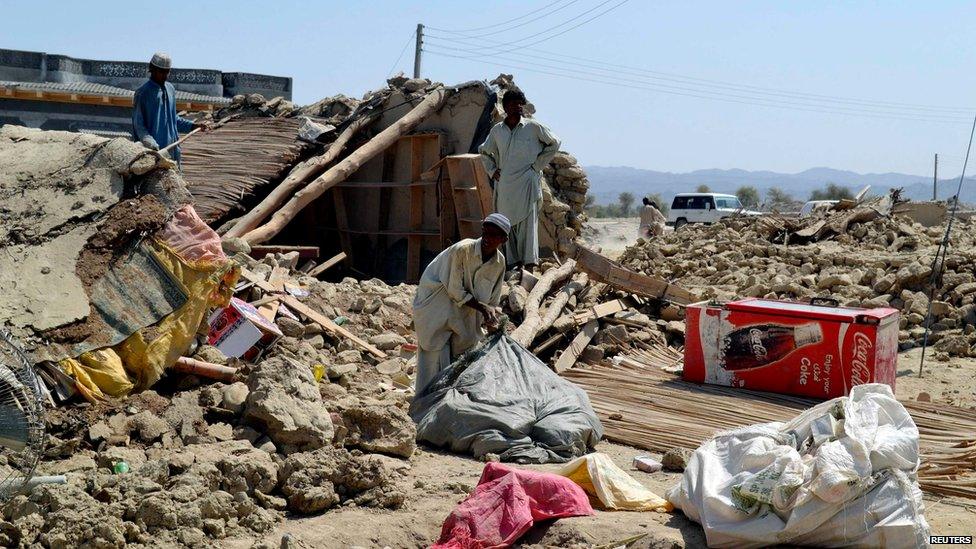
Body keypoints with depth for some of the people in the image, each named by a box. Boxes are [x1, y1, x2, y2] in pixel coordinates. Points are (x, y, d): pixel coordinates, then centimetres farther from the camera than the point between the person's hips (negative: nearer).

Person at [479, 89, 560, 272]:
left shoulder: (533, 127, 0)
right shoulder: (496, 130, 10)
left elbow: (553, 144, 10)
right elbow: (484, 152, 26)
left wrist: (537, 165, 4)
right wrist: (492, 170, 12)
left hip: (527, 182, -4)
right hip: (504, 185, 4)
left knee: (527, 222, -9)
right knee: (508, 223, 5)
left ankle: (529, 262, -8)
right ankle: (513, 262, 10)